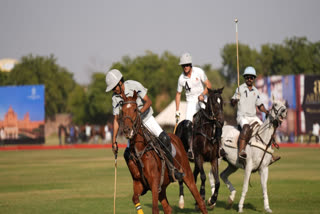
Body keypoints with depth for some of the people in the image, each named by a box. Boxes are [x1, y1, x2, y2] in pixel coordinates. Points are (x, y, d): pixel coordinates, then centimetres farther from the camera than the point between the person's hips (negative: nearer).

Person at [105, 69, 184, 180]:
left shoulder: (134, 85, -17)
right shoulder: (115, 98, -5)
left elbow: (148, 102, -18)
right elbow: (116, 119, 1)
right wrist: (114, 140, -2)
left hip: (146, 118, -4)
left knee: (163, 138, -26)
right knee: (128, 153, -10)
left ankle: (172, 169, -17)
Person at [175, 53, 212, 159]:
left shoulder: (199, 72, -7)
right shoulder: (181, 78, -2)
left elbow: (208, 85, -3)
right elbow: (178, 94, 10)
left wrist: (202, 94, -21)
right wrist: (177, 111, 7)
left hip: (202, 99, -1)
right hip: (191, 101, 1)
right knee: (188, 124, -13)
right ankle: (190, 149, -9)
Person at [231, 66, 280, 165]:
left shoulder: (255, 91, 14)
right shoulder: (240, 89, 0)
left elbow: (260, 105, 23)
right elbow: (233, 103, -3)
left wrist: (266, 112, 7)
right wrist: (235, 100, -24)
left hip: (253, 117, 6)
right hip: (242, 116, -6)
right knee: (246, 128, -36)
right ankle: (241, 152, -47)